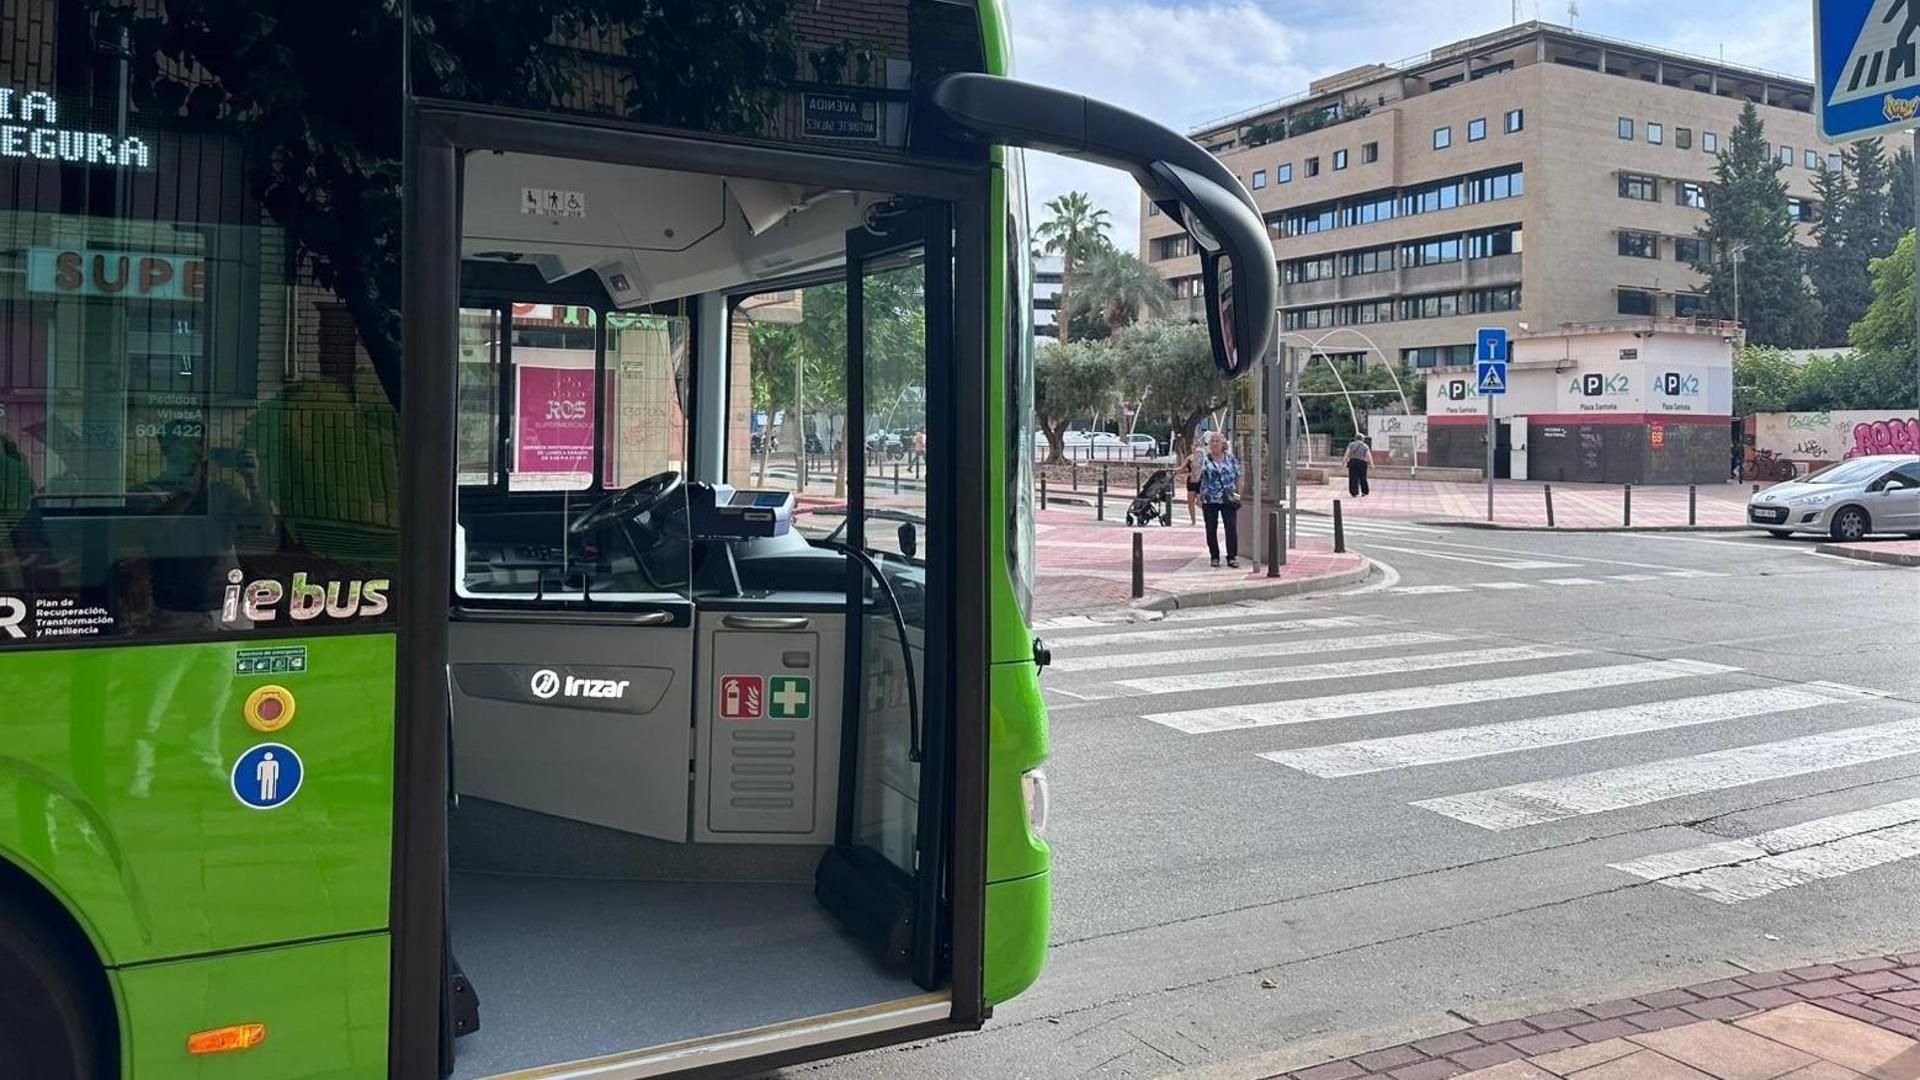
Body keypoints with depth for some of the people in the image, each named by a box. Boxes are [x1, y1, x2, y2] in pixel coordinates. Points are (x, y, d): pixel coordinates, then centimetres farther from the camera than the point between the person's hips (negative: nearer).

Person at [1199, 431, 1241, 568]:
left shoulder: (1231, 458, 6)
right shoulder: (1204, 460, 3)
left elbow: (1238, 477, 9)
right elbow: (1197, 478, 3)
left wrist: (1238, 493, 3)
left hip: (1228, 499, 0)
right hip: (1210, 499, 0)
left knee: (1231, 528, -6)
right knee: (1211, 529, 5)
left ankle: (1232, 557, -1)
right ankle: (1214, 557, 16)